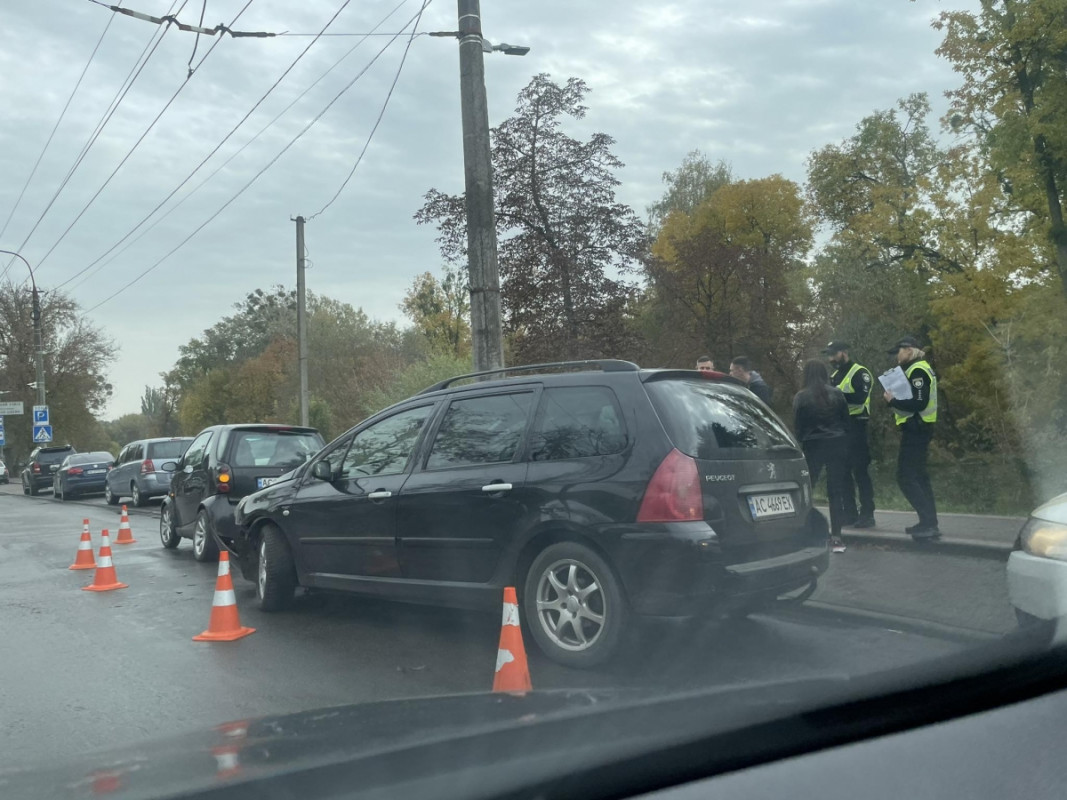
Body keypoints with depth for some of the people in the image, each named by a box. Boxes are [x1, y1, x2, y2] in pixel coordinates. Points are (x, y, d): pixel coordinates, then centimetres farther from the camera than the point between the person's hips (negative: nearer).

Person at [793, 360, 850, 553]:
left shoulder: (801, 397, -6)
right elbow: (846, 421, 7)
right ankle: (836, 537, 0)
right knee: (835, 492, 3)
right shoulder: (837, 394, 1)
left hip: (813, 446, -2)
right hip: (837, 445, 2)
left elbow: (797, 426, -2)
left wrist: (800, 445, 10)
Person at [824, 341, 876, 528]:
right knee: (842, 471, 8)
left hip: (856, 427, -8)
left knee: (860, 470, -7)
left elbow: (860, 397, -20)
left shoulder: (860, 373, -6)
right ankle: (849, 513, 14)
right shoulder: (835, 376, 19)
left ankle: (867, 514, -2)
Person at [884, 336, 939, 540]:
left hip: (915, 430, -11)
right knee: (918, 475, 15)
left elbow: (919, 403, -24)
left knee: (906, 477, -10)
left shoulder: (917, 371, -15)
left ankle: (929, 522, -12)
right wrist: (895, 400, 4)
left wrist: (893, 401, -18)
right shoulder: (918, 369, 17)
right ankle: (929, 522, 18)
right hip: (918, 428, 11)